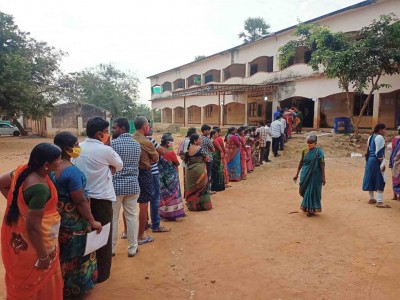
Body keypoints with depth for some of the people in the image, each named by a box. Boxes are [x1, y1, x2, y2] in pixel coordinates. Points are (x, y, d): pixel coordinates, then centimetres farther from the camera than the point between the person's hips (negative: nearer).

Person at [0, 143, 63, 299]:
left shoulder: (24, 170, -9)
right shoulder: (40, 188, -34)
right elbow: (33, 226, -29)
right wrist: (43, 256, -18)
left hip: (19, 236, 8)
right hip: (34, 241, -8)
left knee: (22, 277, 30)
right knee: (37, 281, 16)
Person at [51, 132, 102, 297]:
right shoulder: (72, 171, -27)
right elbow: (80, 201, -25)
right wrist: (92, 222, -15)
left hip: (56, 217, 8)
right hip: (73, 220, -8)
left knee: (61, 253, 25)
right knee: (75, 254, 12)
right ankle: (76, 287, 31)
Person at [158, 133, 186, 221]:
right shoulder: (171, 153, -19)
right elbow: (177, 164, -8)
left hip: (162, 177, 6)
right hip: (172, 177, -6)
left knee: (164, 194, 14)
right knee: (173, 194, 6)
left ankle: (164, 214, 23)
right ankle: (174, 214, 14)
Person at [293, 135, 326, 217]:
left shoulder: (318, 152, -12)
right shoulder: (304, 151, 3)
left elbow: (322, 165, -12)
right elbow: (301, 162, 11)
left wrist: (323, 177, -15)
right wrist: (297, 174, 12)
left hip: (314, 175, -5)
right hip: (305, 175, 5)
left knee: (312, 191, 3)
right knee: (305, 191, 13)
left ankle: (311, 209, 18)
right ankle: (306, 207, 34)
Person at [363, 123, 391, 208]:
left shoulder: (371, 137, 14)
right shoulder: (380, 137, -13)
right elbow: (379, 152, -18)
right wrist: (382, 164, -18)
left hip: (370, 160, 9)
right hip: (376, 161, -9)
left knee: (371, 179, 14)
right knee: (380, 181, -7)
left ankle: (371, 199, 23)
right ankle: (379, 202, -9)